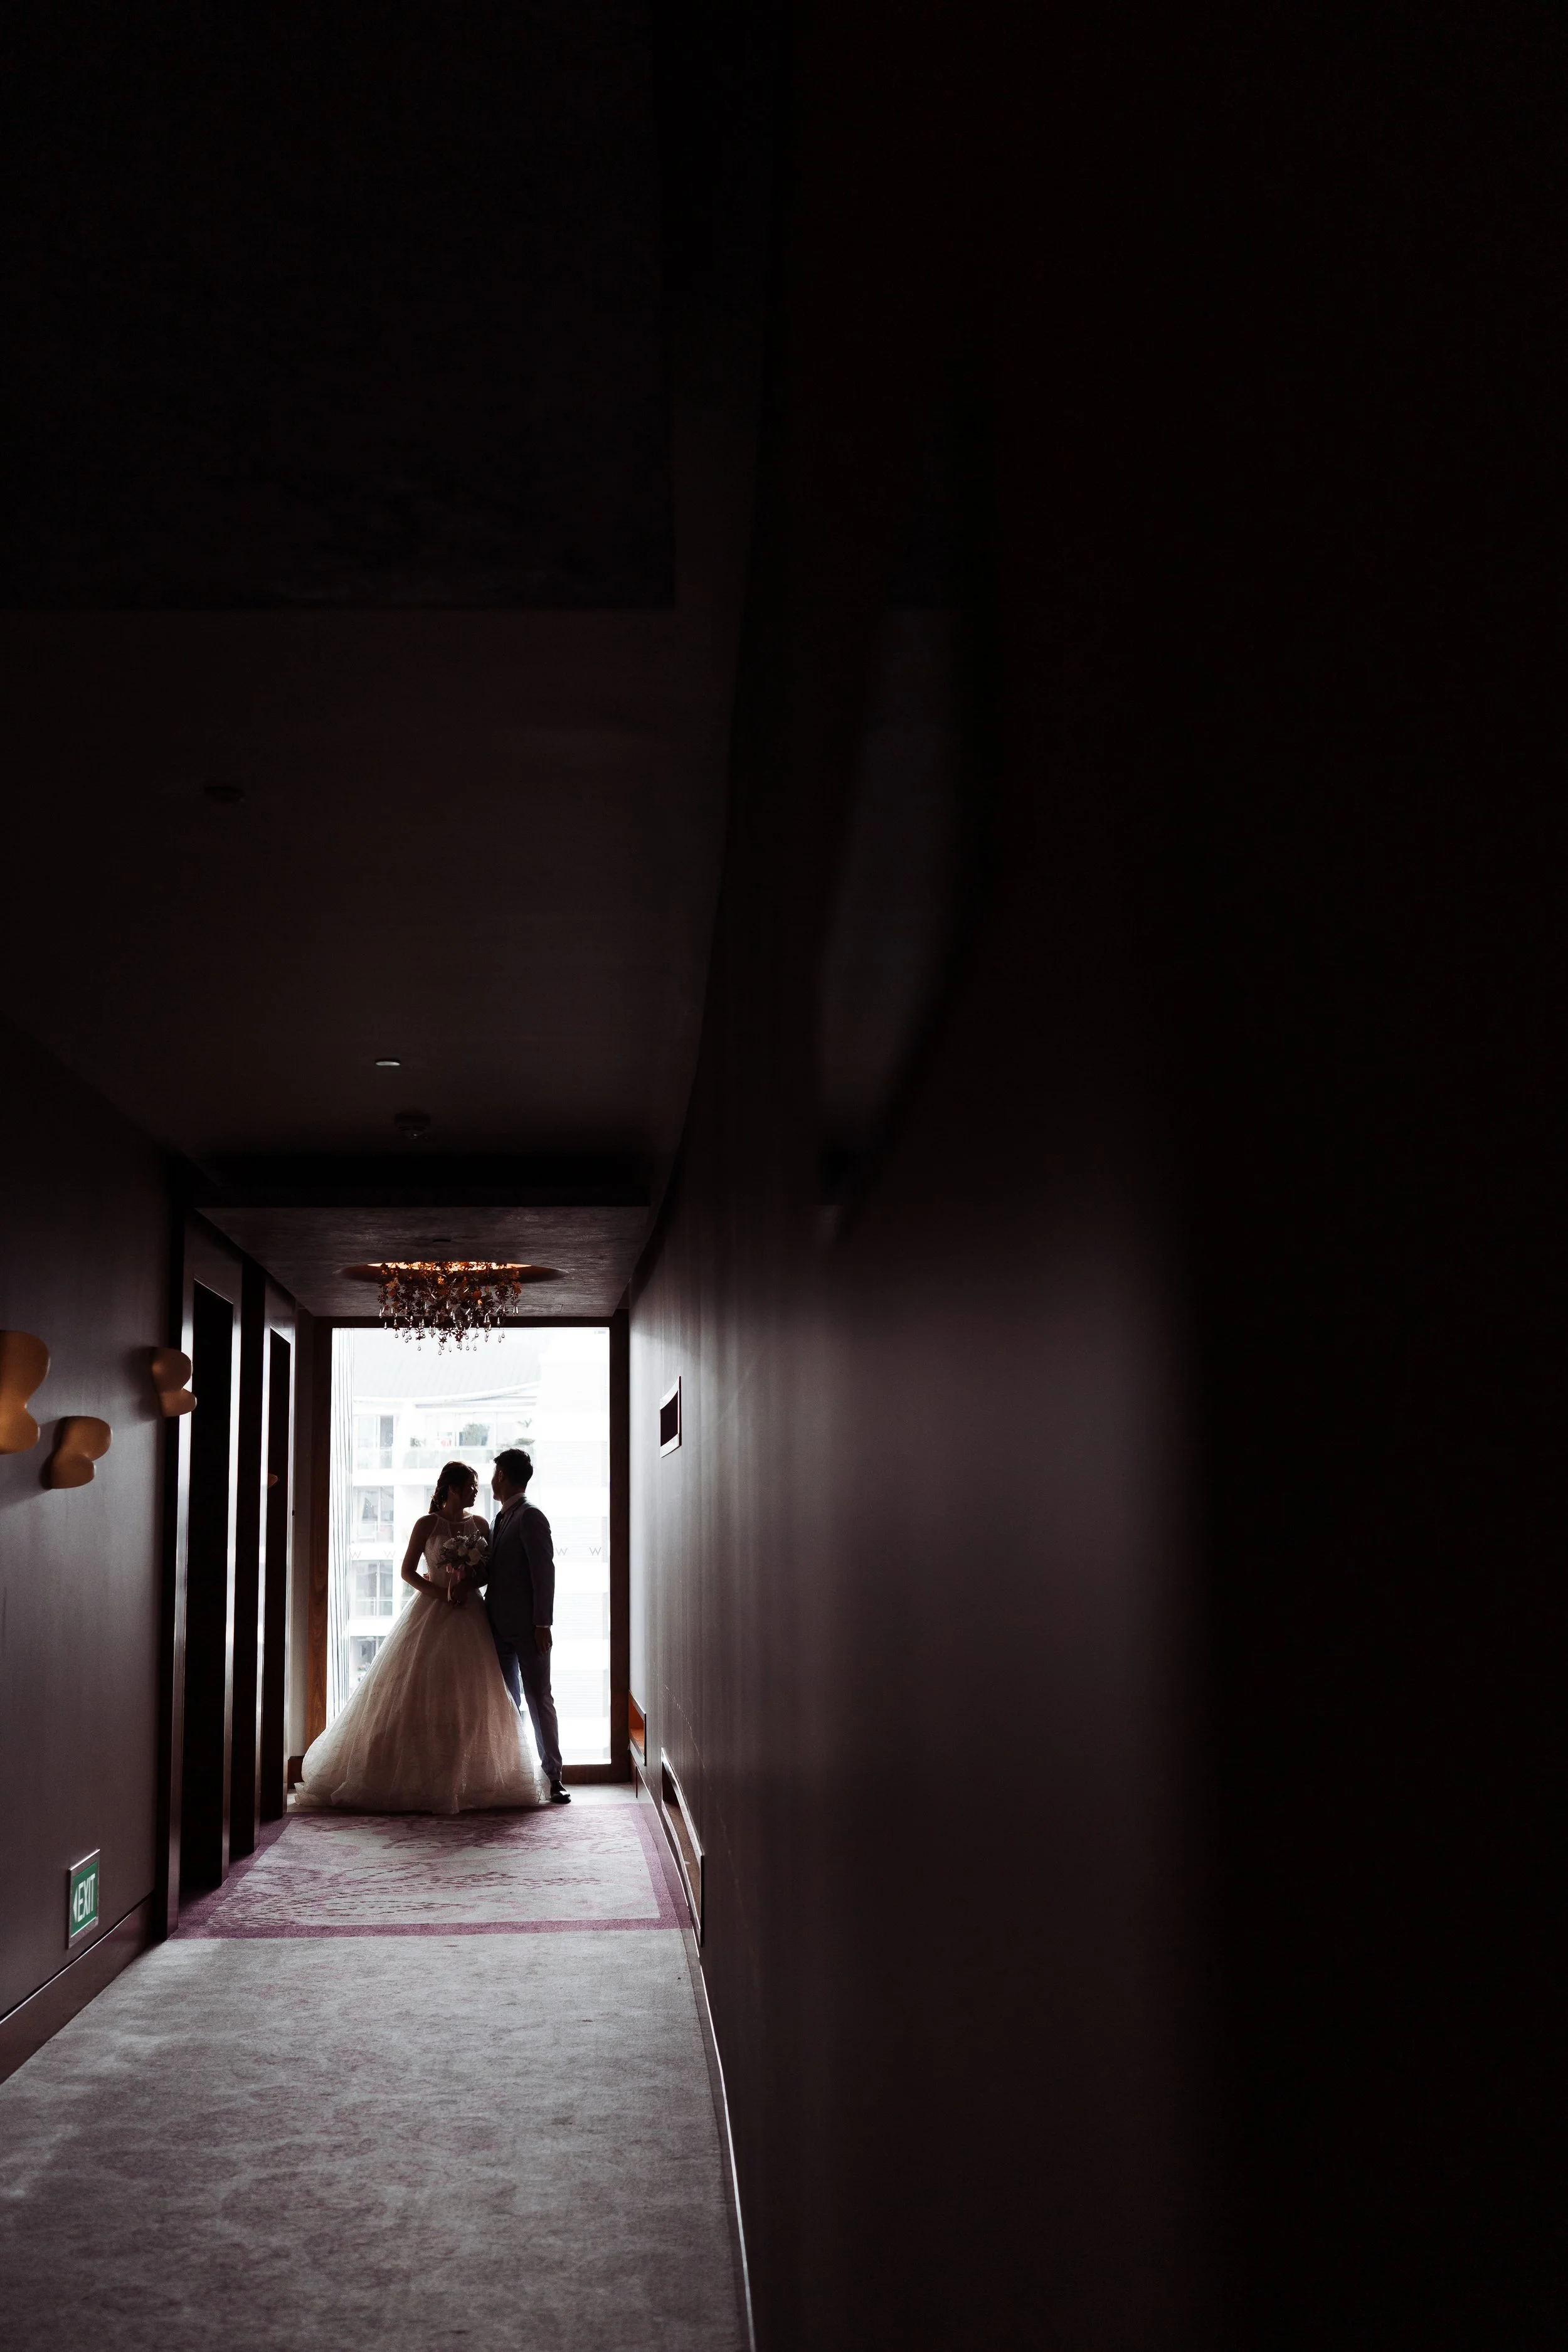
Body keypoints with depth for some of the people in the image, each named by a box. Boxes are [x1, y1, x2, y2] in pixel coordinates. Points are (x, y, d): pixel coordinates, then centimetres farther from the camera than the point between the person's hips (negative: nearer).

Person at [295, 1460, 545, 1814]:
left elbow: (490, 1570, 10)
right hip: (431, 1614, -4)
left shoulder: (479, 1524, 9)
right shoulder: (428, 1524, -1)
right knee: (419, 1696, -6)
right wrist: (441, 1593, -13)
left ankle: (469, 1779, 5)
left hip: (468, 1618, 4)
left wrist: (467, 1586, -10)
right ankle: (414, 1779, 0)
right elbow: (407, 1572, -2)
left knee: (469, 1699, 0)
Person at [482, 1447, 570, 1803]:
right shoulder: (501, 1519, 17)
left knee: (538, 1699, -5)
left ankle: (553, 1776, -2)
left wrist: (542, 1625, -19)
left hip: (527, 1628, -9)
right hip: (501, 1627, 9)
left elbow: (544, 1572, -16)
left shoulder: (530, 1517, -11)